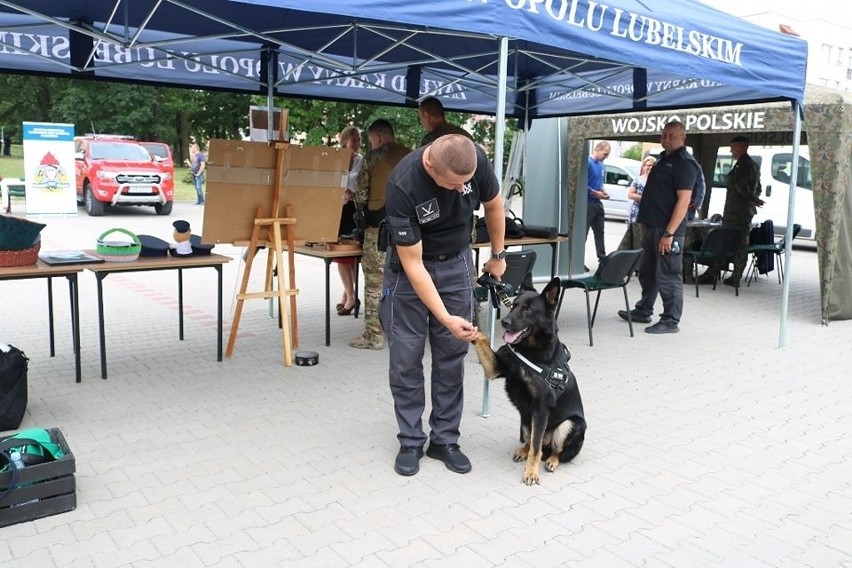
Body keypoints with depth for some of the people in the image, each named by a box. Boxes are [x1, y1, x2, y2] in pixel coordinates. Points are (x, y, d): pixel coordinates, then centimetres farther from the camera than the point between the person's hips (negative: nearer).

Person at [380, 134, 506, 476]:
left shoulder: (477, 160, -22)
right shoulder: (402, 185, -33)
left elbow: (493, 205, 1)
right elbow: (413, 263, -28)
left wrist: (498, 255, 10)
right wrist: (446, 318, -30)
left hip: (456, 262, 3)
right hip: (409, 265, -3)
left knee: (452, 355, 3)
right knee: (406, 358, -2)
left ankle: (445, 439, 14)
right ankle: (411, 442, 12)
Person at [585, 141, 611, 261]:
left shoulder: (601, 164, 12)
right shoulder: (588, 162, -15)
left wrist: (604, 192, 4)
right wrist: (595, 193, -19)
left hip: (598, 203, 9)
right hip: (587, 203, -9)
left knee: (599, 232, 14)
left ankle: (602, 257, 22)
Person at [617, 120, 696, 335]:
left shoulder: (684, 163, -12)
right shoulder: (663, 158, 17)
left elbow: (683, 201, -19)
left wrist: (669, 233, -24)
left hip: (667, 229, -9)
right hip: (651, 226, 9)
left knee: (668, 276, -3)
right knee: (647, 271, 18)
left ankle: (670, 321, 5)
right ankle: (643, 311, 31)